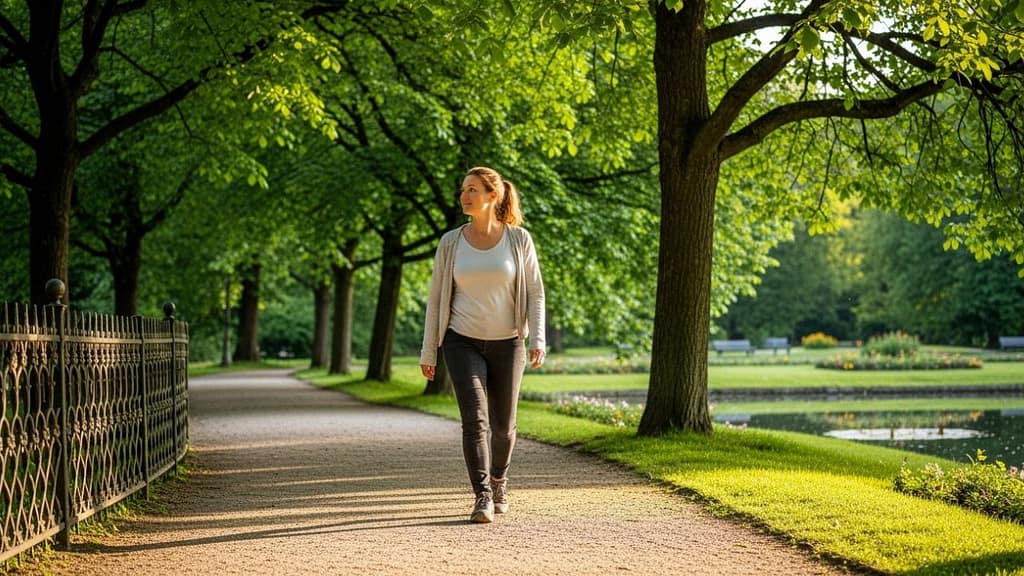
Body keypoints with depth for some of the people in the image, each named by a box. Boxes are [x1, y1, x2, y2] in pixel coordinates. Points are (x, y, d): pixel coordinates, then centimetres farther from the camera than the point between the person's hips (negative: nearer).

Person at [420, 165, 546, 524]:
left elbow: (535, 293, -3)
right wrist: (428, 352, 2)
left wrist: (538, 340, -15)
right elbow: (437, 298, 2)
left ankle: (498, 480, 36)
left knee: (502, 425, 9)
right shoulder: (450, 243, -2)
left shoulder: (519, 239, -5)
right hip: (463, 343, 0)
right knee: (474, 419, -17)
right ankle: (482, 498, -17)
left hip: (507, 343, 0)